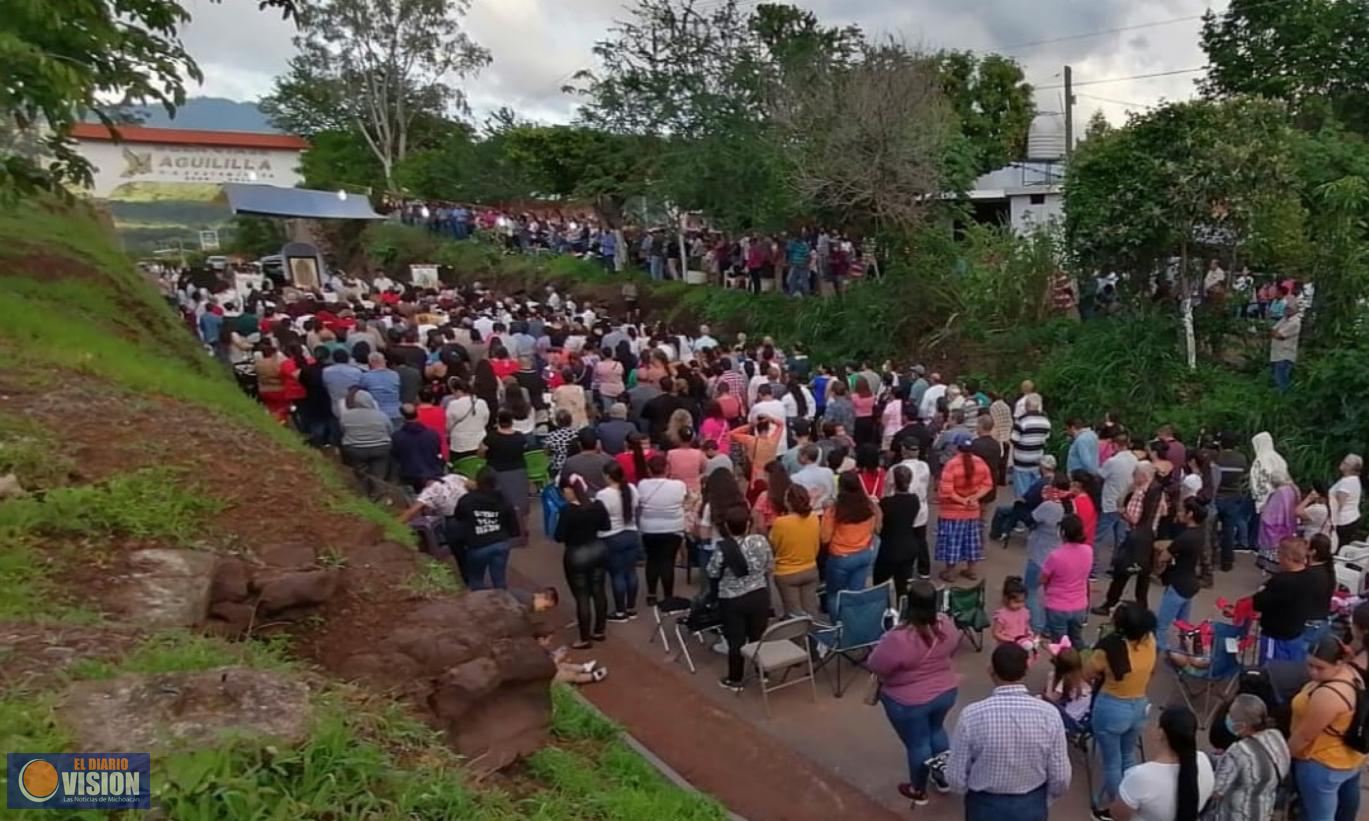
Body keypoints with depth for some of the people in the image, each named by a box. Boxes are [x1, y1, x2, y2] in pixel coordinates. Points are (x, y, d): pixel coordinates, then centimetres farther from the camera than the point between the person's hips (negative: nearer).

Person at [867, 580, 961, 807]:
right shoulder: (946, 624, -15)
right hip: (945, 691, 5)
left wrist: (885, 642, -3)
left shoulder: (899, 638, -34)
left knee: (917, 744, 16)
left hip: (909, 701, -5)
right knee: (936, 730, 31)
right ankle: (944, 777, 49)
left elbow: (874, 666, -20)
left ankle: (918, 791, 38)